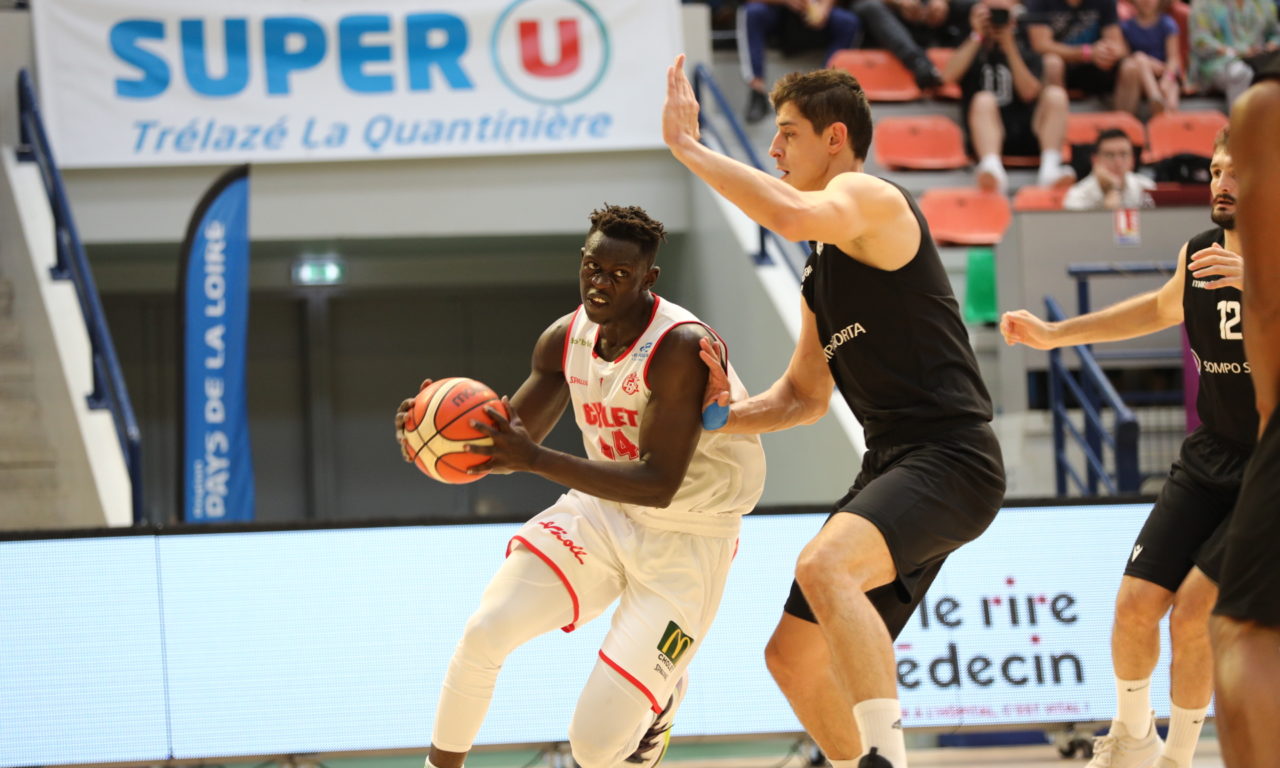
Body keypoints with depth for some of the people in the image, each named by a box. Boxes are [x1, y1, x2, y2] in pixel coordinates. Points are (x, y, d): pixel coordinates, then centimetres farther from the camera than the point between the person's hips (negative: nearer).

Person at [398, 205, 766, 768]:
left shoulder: (680, 347, -26)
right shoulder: (566, 338, -4)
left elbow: (658, 485, -32)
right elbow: (513, 439, 4)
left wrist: (534, 459, -41)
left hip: (686, 539, -6)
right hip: (603, 512, 6)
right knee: (483, 632, -16)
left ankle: (660, 703, 25)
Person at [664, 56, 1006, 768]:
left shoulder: (871, 198, -6)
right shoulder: (821, 272, 23)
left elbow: (792, 214, -30)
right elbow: (804, 397, 30)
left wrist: (688, 146, -21)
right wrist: (729, 415, 11)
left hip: (951, 458, -10)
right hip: (892, 466, 10)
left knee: (825, 565, -36)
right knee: (793, 657, 12)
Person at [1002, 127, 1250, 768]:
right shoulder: (1198, 255, 0)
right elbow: (1163, 308, 23)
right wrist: (1056, 334, 19)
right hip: (1210, 456, 6)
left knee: (1194, 611, -16)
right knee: (1136, 604, -3)